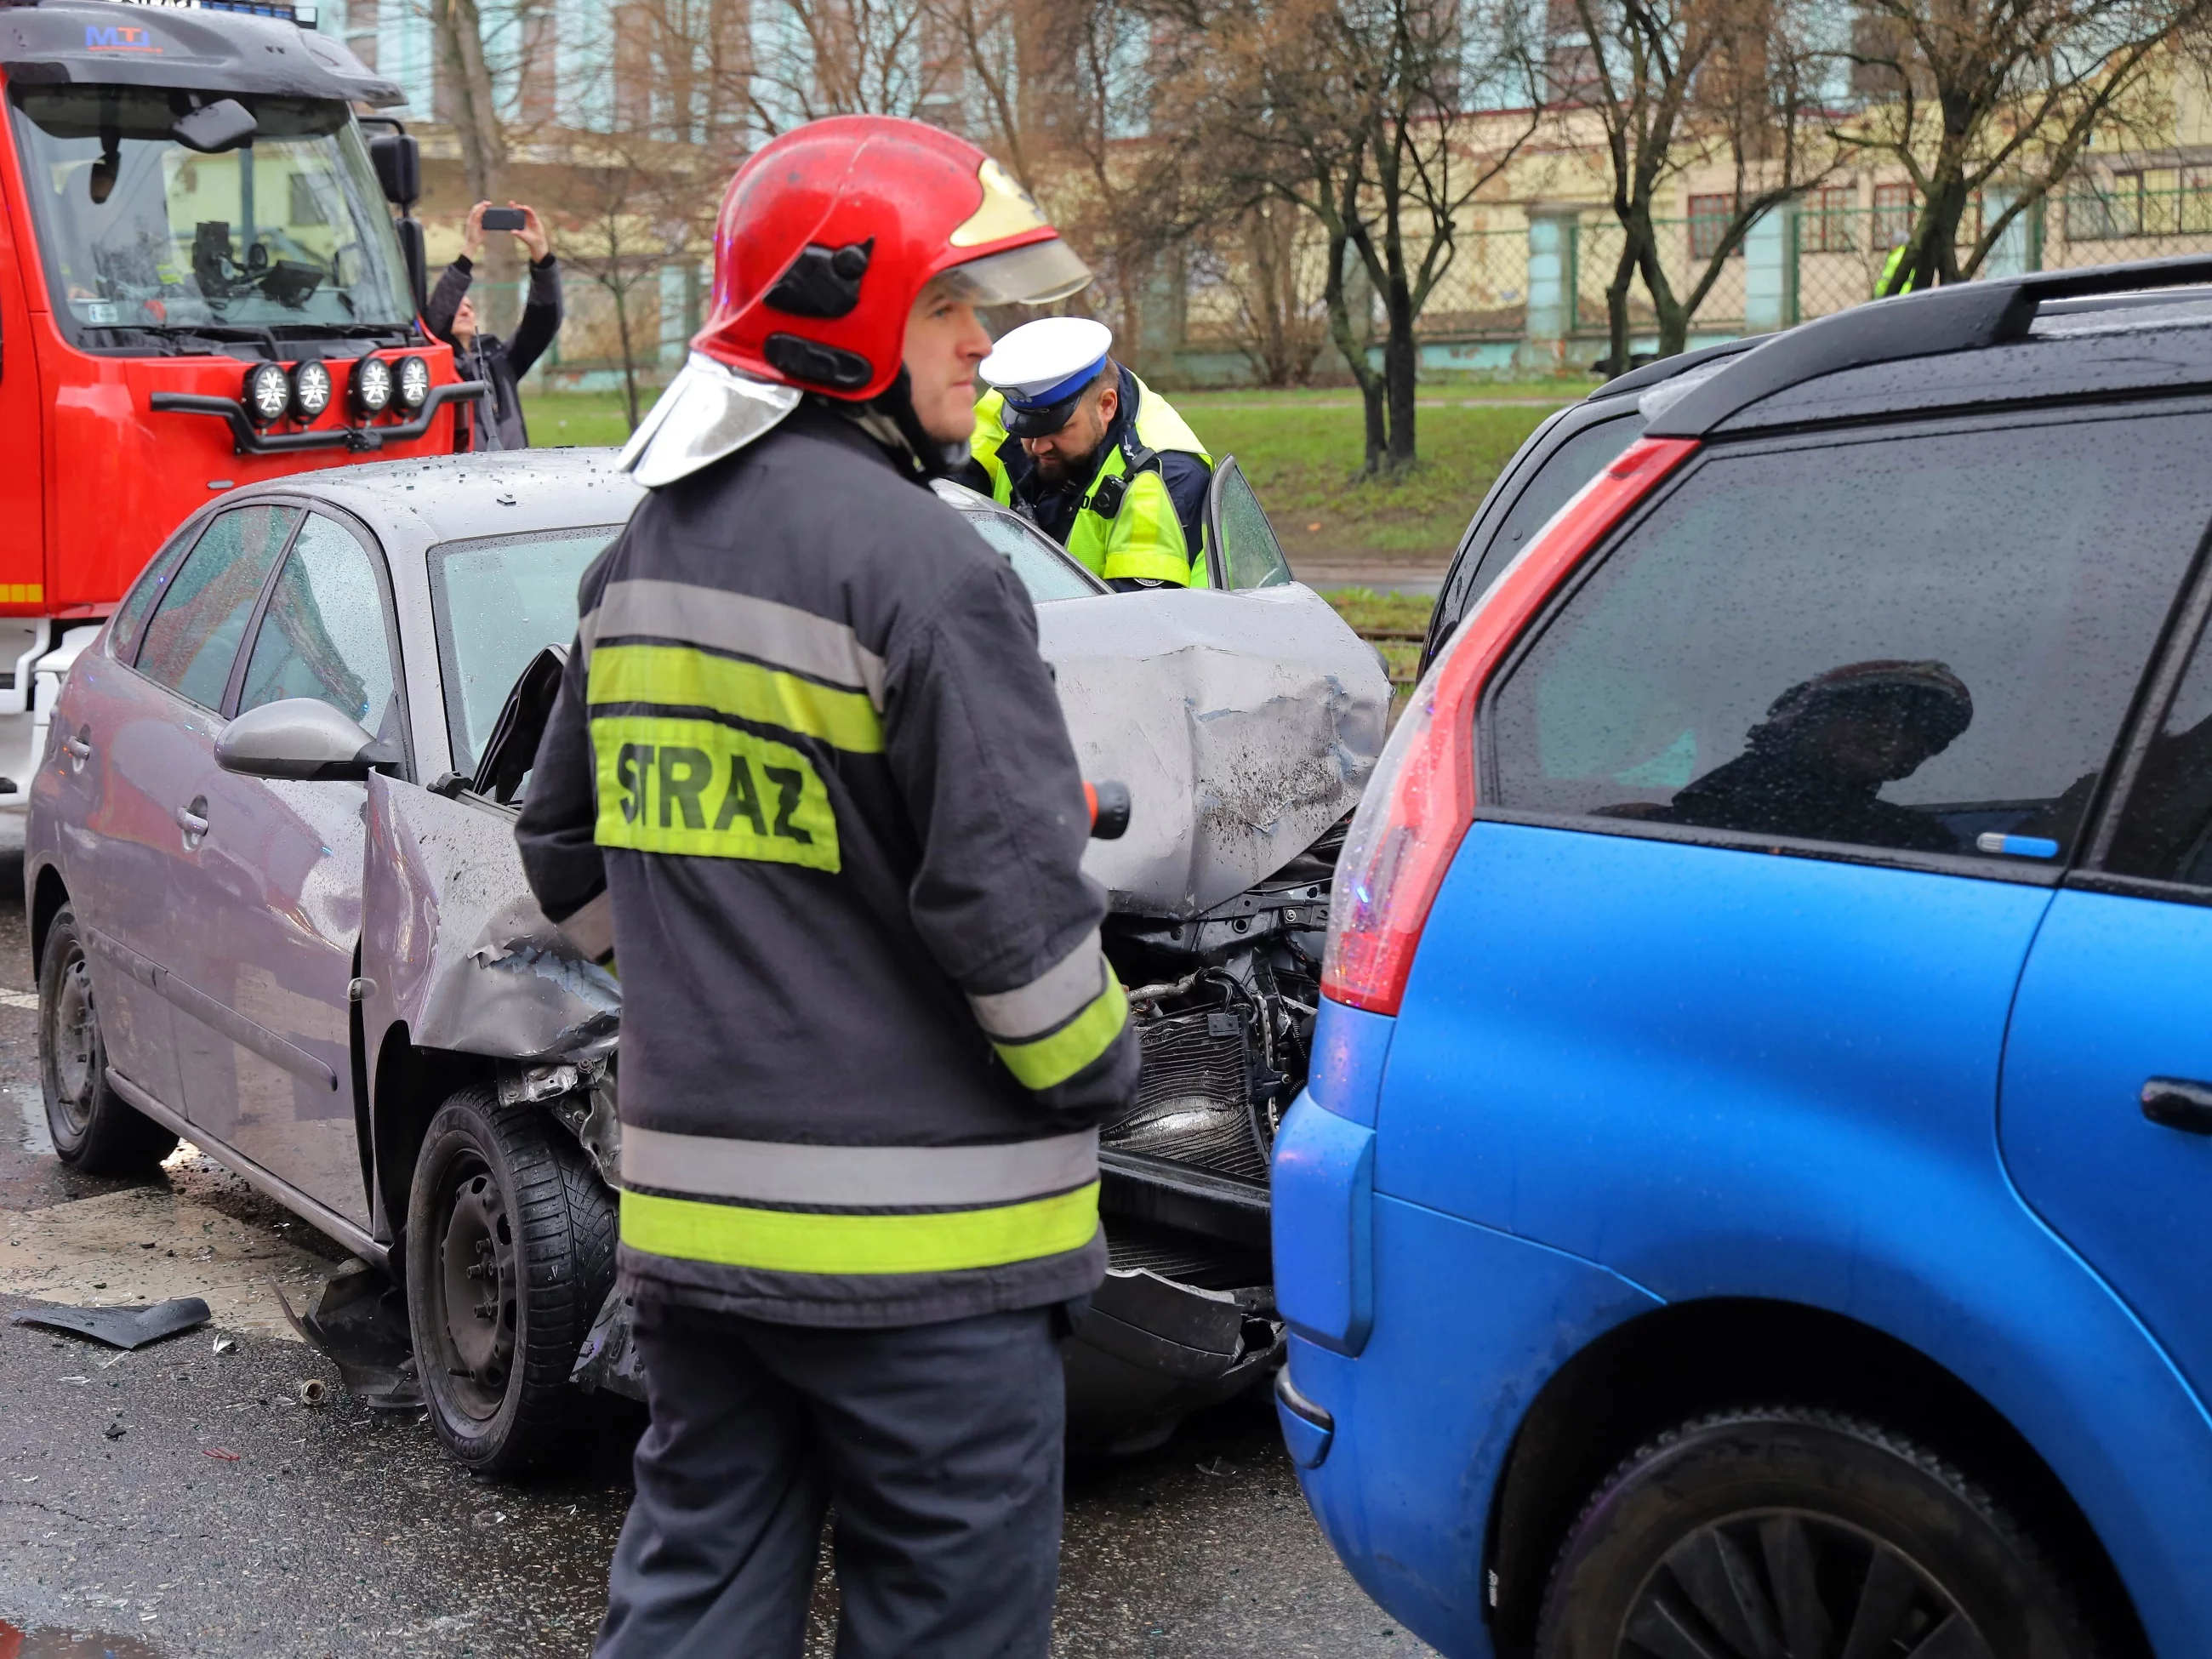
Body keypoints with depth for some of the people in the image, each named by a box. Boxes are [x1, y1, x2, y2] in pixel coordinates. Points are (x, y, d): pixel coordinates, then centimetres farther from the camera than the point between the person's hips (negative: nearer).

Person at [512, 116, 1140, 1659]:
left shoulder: (645, 553, 11)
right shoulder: (918, 564, -17)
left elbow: (568, 853, 18)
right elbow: (1008, 896, -19)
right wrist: (1103, 1067, -2)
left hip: (691, 1211, 8)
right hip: (917, 1241, -8)